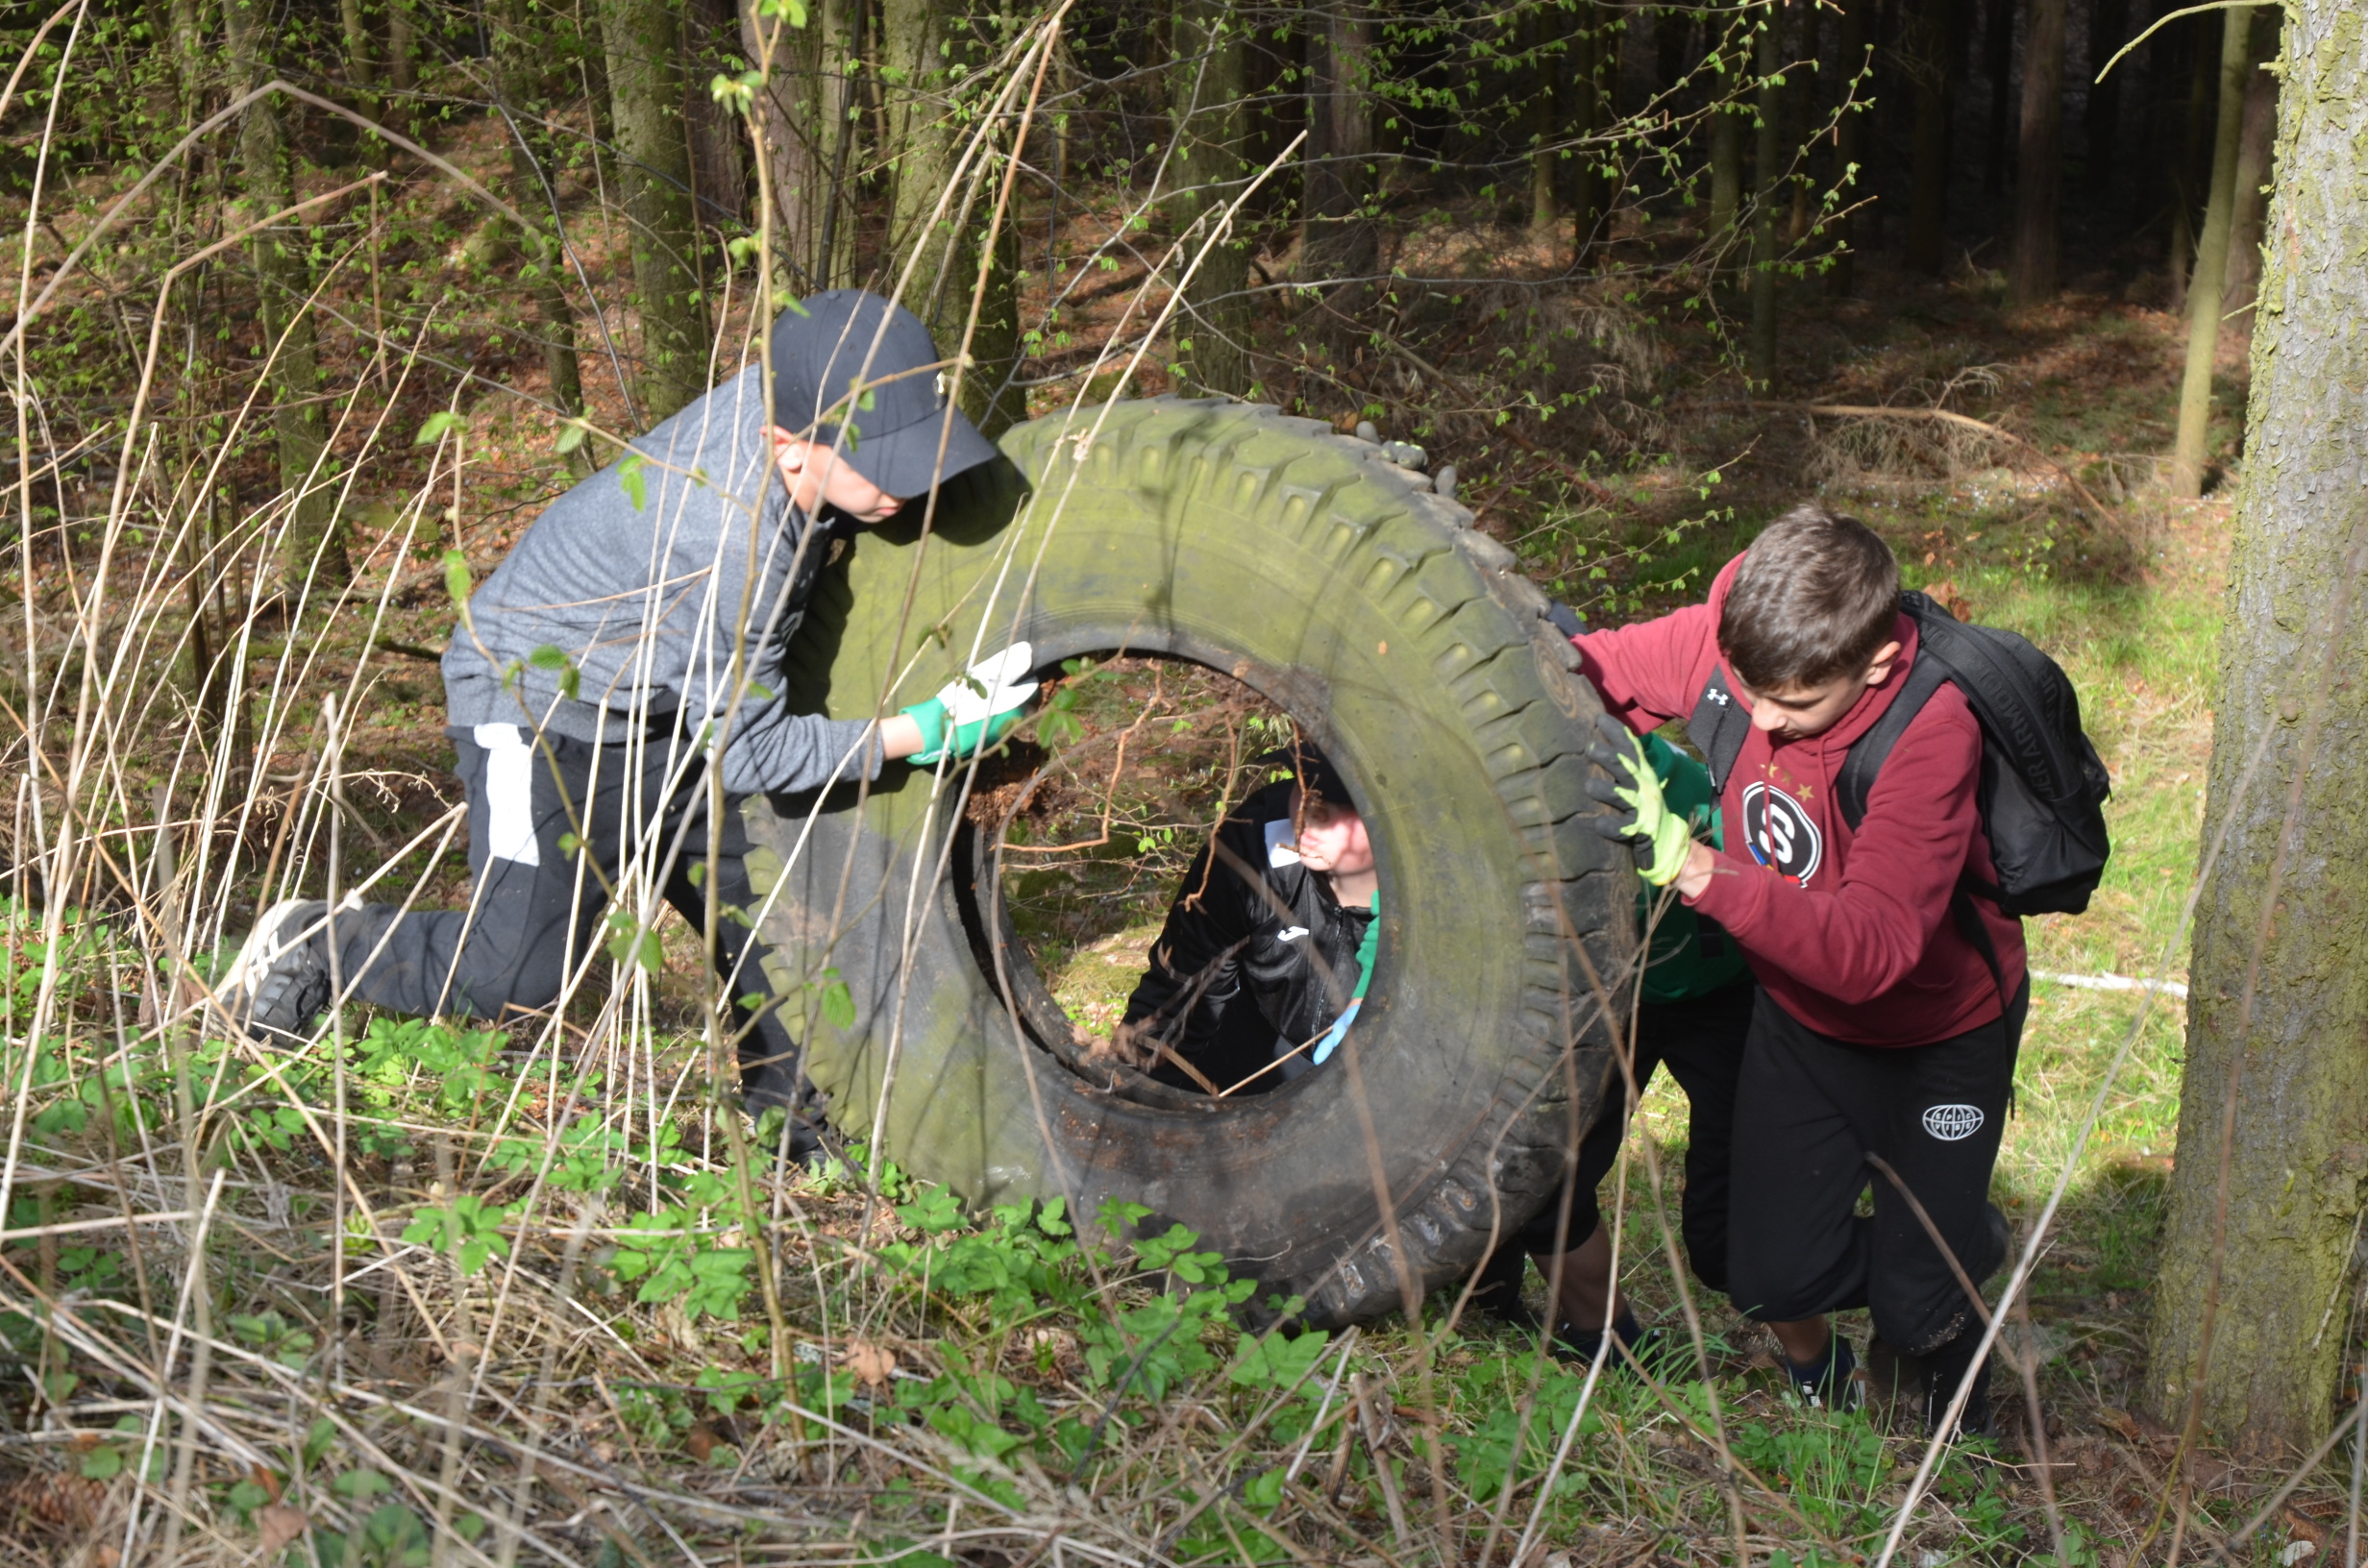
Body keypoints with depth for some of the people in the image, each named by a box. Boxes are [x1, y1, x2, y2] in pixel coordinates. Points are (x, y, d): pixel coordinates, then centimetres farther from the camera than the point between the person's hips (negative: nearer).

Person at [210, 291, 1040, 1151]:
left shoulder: (787, 391, -18)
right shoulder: (722, 544, -39)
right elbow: (746, 750, -26)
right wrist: (923, 733, -28)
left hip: (660, 713, 9)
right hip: (543, 704, -8)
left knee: (762, 910, 8)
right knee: (517, 974, -8)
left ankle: (794, 1119, 24)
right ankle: (311, 946, 16)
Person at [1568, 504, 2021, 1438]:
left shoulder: (1931, 731, -36)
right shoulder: (1731, 637, -23)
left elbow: (1872, 948, -46)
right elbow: (1594, 669, -6)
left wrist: (1685, 860, -56)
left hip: (1938, 1033, -3)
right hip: (1799, 1012, 4)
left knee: (1914, 1308, 0)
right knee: (1767, 1279, -1)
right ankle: (1814, 1369, 35)